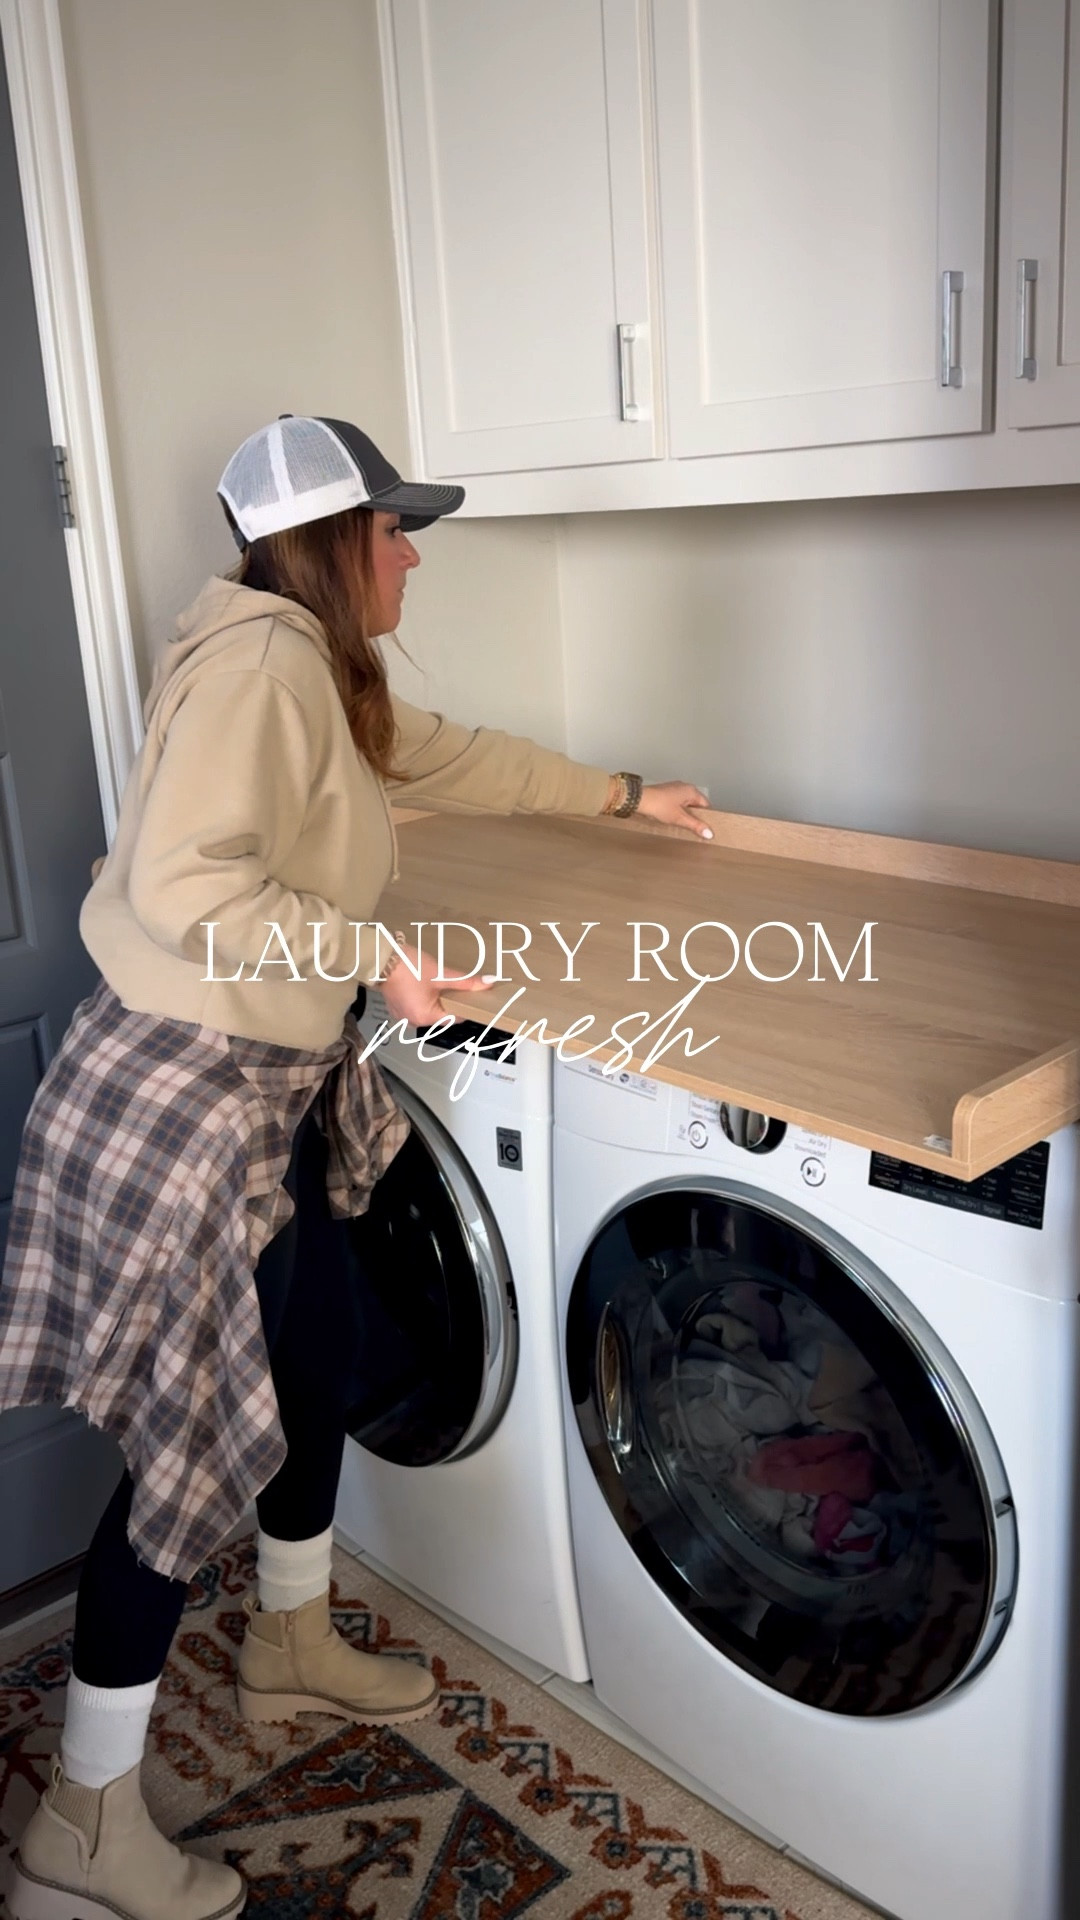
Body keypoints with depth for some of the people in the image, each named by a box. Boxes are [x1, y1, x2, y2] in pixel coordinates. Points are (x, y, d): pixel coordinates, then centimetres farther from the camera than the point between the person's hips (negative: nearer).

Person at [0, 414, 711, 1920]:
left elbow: (449, 756, 27)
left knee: (319, 1358, 20)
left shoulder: (323, 676, 12)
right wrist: (373, 958, -24)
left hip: (272, 1091, 10)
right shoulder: (256, 661, -19)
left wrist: (621, 794, 35)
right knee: (200, 1431, -1)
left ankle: (293, 1644, 45)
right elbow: (184, 880, -30)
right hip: (176, 1098, -10)